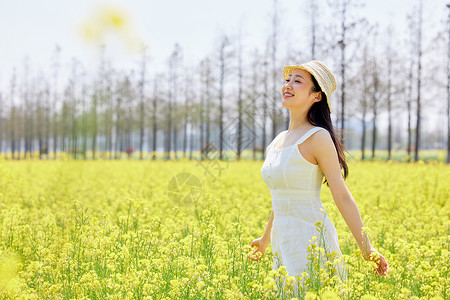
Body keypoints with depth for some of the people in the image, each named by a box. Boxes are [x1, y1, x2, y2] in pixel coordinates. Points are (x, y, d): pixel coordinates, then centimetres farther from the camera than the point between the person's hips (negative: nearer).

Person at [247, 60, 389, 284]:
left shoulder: (319, 138, -11)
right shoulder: (279, 140, 12)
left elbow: (342, 196, -12)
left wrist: (367, 249, -14)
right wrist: (265, 239, 31)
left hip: (311, 240, -8)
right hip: (285, 244, 8)